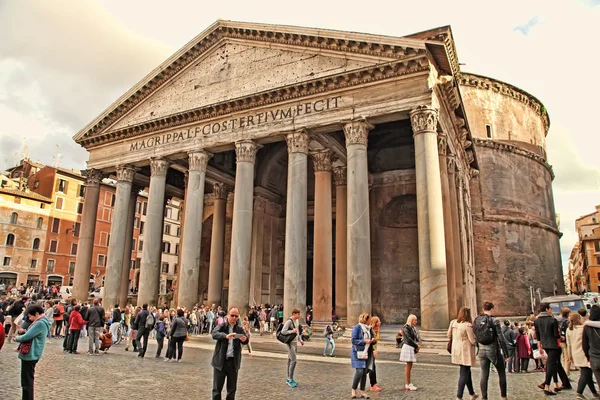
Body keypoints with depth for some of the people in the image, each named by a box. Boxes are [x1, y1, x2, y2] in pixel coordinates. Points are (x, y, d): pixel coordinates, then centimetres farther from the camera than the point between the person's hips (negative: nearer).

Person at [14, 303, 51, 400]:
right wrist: (24, 332, 5)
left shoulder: (40, 323, -21)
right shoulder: (42, 322, 12)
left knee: (27, 382, -3)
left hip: (29, 355, -10)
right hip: (30, 355, 10)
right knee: (27, 381, 19)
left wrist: (17, 338, -1)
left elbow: (26, 337, -21)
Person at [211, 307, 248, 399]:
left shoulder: (240, 329, 6)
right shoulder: (221, 326, -2)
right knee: (217, 388, 4)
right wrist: (226, 336, -40)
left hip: (233, 362, 3)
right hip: (220, 361, -2)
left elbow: (245, 341, -8)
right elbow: (214, 334, -21)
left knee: (232, 388, 11)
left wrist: (244, 339, -33)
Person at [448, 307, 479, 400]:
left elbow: (449, 335, 11)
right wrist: (477, 343, 6)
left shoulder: (453, 323, 2)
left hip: (456, 349, 7)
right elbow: (473, 340, -14)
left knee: (467, 371, 21)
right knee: (464, 373, 2)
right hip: (465, 351, -7)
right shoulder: (468, 325, -18)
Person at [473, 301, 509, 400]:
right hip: (494, 351, -4)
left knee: (484, 375, 9)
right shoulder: (494, 321, -13)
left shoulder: (476, 321, 1)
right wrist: (506, 354, -9)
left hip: (482, 351, 4)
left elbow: (475, 337, 6)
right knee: (502, 374, 16)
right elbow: (501, 338, -14)